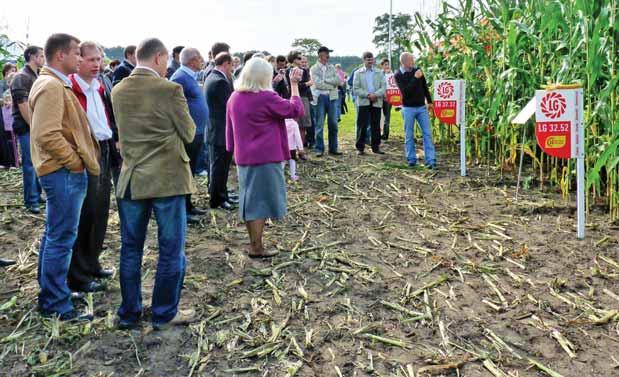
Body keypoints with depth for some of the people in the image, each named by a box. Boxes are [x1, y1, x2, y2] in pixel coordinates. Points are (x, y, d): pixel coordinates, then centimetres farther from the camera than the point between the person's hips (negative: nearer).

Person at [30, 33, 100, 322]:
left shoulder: (54, 84, 17)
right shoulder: (51, 86, -16)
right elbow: (47, 135, -25)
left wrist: (79, 159, 15)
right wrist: (74, 161, -16)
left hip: (62, 171, 11)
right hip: (64, 172, -11)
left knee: (54, 235, 18)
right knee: (62, 238, -4)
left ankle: (51, 293, 30)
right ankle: (56, 305, 5)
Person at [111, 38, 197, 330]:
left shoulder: (118, 91, 4)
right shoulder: (170, 89, -12)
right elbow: (188, 133, -5)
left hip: (131, 179, 5)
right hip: (167, 179, -5)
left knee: (131, 249, 13)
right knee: (171, 250, 7)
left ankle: (129, 313, 23)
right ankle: (165, 314, 15)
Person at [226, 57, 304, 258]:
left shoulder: (235, 98, 5)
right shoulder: (266, 98, -16)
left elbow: (230, 128, 12)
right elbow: (296, 110, -9)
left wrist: (234, 150, 21)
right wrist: (294, 84, -2)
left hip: (243, 157, 7)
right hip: (266, 158, -7)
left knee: (250, 199, 14)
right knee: (262, 200, 1)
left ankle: (254, 243, 22)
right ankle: (257, 248, 5)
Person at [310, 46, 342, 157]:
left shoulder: (331, 67, 11)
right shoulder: (314, 69, 0)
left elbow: (339, 81, -1)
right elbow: (318, 84, -12)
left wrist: (326, 80, -11)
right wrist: (332, 84, -7)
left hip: (332, 97, 4)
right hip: (320, 97, -3)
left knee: (333, 124, 5)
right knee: (319, 124, 0)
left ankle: (333, 148, 14)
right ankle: (319, 149, 7)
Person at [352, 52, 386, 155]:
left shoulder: (379, 72, 10)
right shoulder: (358, 73, 6)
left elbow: (384, 87, 2)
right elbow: (356, 89, -3)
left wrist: (376, 94, -16)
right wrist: (368, 95, -15)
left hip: (376, 102, 2)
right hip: (363, 102, -2)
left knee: (376, 126, 5)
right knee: (362, 126, -1)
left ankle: (376, 147, 12)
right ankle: (360, 147, 5)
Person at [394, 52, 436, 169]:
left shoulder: (417, 70, 4)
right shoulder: (398, 75, -7)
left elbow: (425, 87, 14)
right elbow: (405, 91, -20)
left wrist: (429, 101, 14)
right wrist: (415, 78, -23)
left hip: (422, 107, 3)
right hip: (408, 108, -3)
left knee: (427, 133, -2)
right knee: (409, 135, 4)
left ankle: (431, 160, 0)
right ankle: (411, 159, 16)